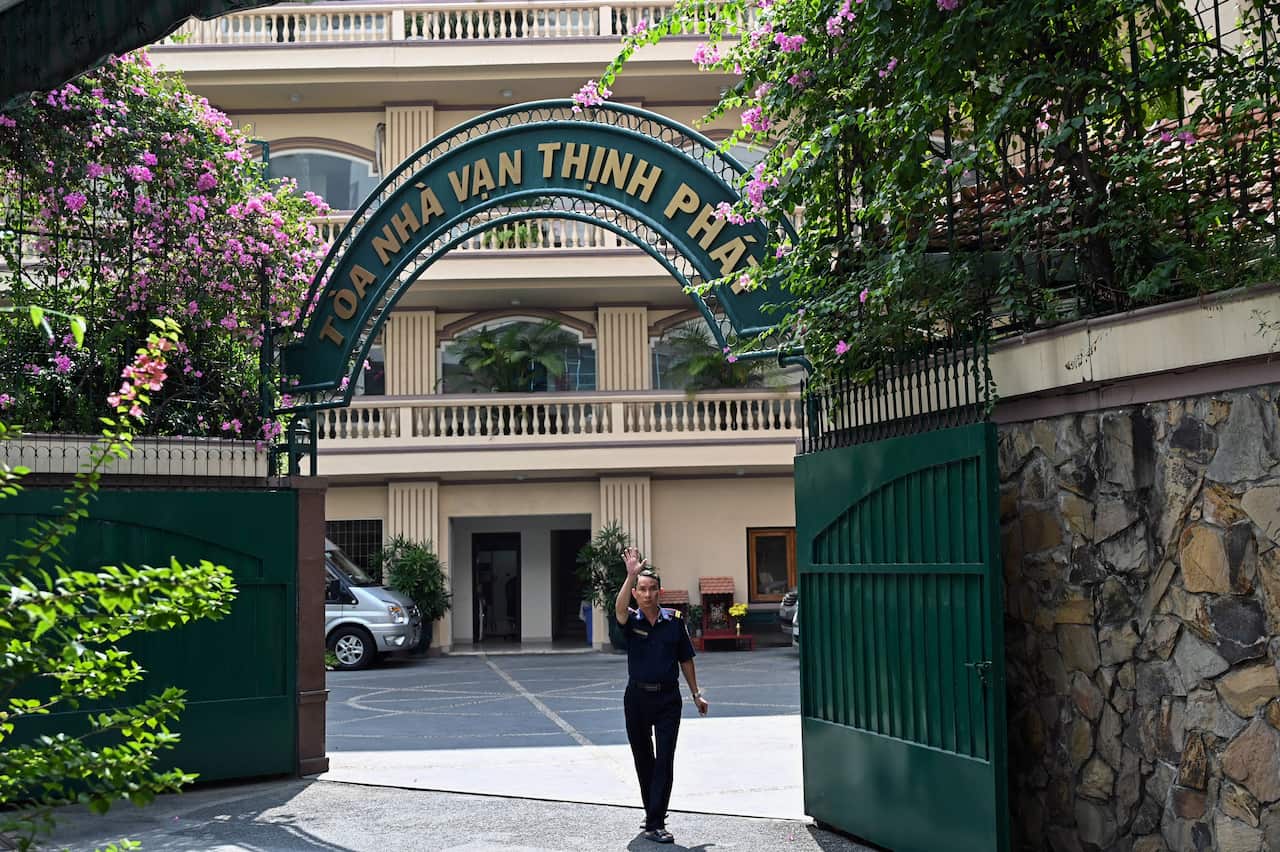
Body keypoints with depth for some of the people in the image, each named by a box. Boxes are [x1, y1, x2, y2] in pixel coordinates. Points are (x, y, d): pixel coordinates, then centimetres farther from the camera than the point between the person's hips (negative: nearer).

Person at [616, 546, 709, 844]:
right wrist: (631, 575, -42)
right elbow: (619, 608, -29)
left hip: (668, 697, -1)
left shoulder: (674, 620, 0)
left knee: (665, 760, -8)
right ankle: (652, 812, 29)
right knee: (643, 760, 12)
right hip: (637, 697, 1)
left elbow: (685, 659, 9)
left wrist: (696, 694, 11)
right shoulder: (631, 621, -3)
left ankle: (655, 823, -9)